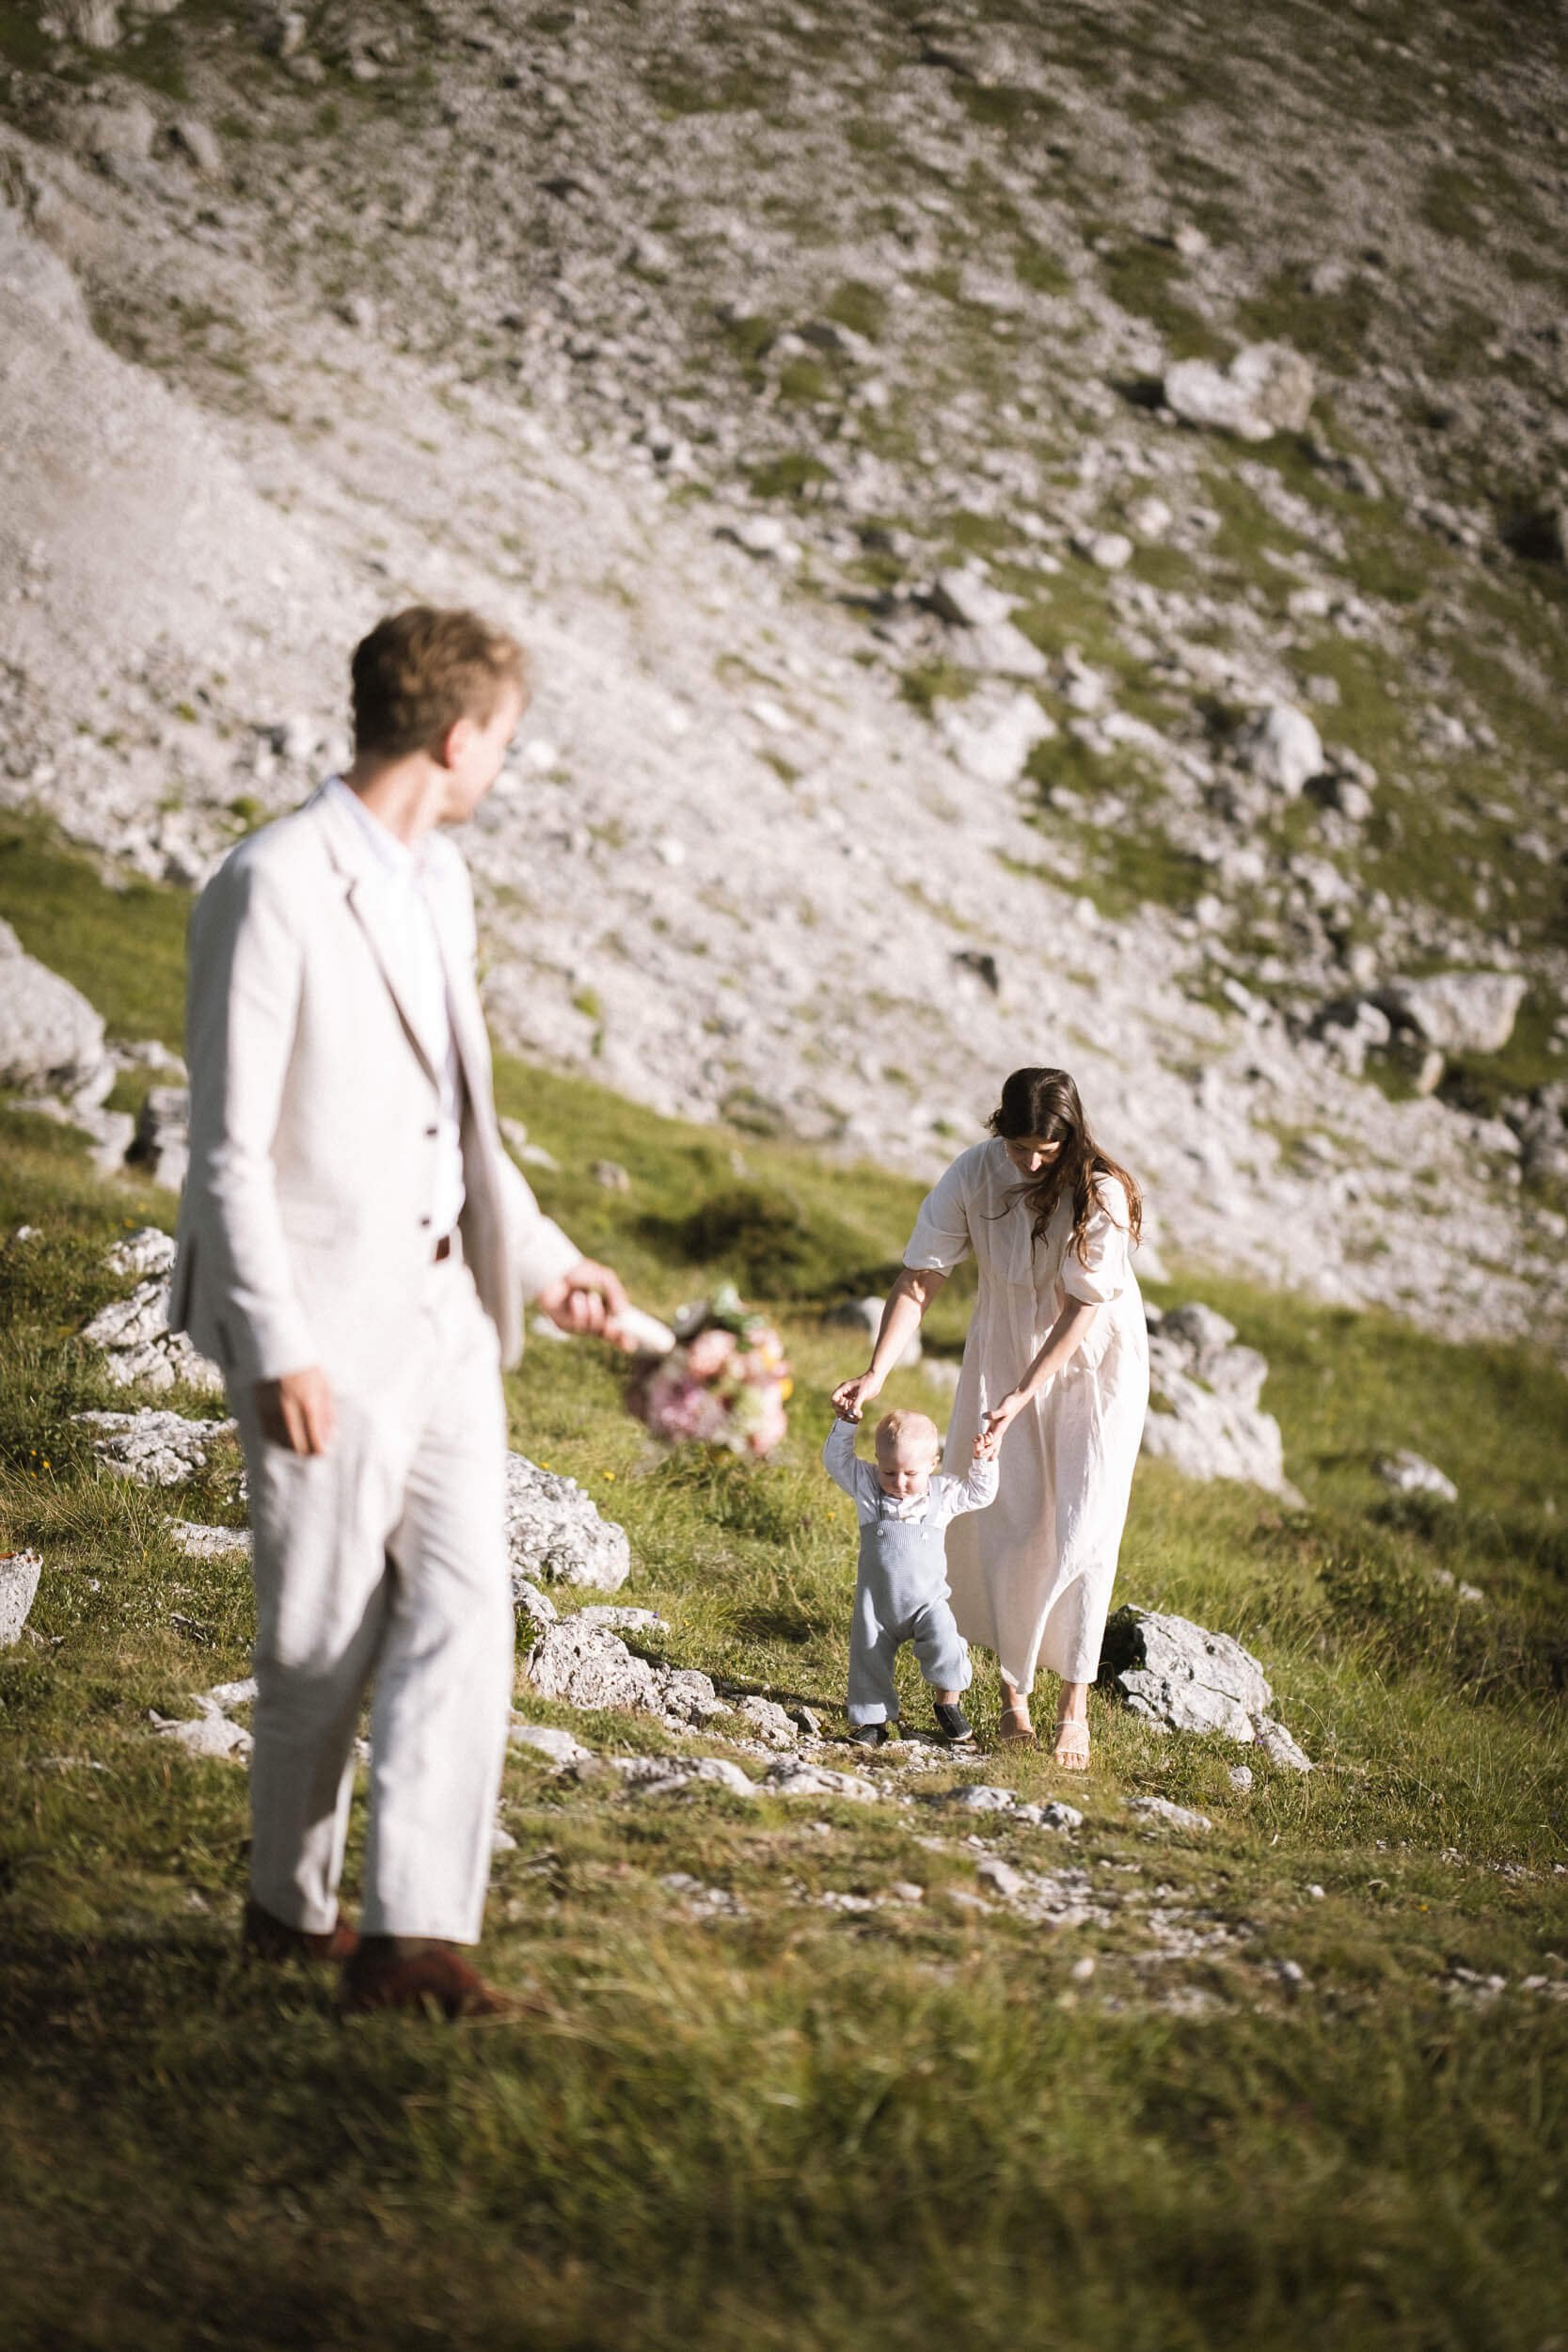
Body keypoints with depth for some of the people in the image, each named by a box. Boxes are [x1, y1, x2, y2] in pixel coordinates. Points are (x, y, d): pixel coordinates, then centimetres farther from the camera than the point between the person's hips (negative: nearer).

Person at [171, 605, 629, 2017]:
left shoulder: (438, 879, 11)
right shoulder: (274, 888, -16)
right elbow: (228, 1149, -17)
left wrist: (538, 1256, 23)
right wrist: (279, 1349, -19)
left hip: (444, 1307, 8)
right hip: (325, 1320, -7)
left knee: (463, 1611, -3)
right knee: (327, 1635, 4)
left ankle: (415, 1934, -3)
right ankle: (292, 1905, 25)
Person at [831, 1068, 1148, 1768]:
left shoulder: (1100, 1193, -25)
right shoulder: (973, 1175, -17)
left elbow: (1082, 1310, -22)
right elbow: (919, 1279, -14)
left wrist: (1022, 1398, -27)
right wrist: (876, 1375, -24)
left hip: (1093, 1364, -3)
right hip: (1005, 1352, 3)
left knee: (1083, 1530, -8)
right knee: (1005, 1525, 4)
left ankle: (1075, 1704, -1)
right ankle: (1013, 1689, 17)